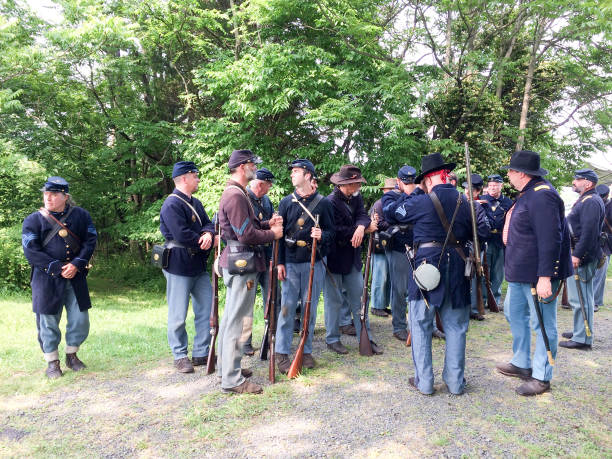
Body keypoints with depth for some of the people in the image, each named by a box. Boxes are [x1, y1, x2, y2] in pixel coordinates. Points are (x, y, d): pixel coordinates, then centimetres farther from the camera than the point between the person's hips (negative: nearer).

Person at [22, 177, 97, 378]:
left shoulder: (81, 215, 5)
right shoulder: (33, 220, 0)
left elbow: (90, 241, 2)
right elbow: (31, 251, -7)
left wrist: (76, 265, -12)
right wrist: (58, 268, -15)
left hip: (76, 277, 2)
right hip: (46, 279, -2)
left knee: (80, 320, 6)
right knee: (48, 322, 4)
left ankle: (71, 355, 28)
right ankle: (52, 362, 21)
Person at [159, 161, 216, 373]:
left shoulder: (195, 203, 14)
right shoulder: (172, 204, -14)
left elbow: (208, 223, 10)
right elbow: (182, 236, -23)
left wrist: (208, 233, -14)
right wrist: (205, 243, -10)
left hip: (199, 266, 9)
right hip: (179, 266, -9)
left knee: (207, 309, 11)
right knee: (178, 315, 3)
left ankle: (201, 353, 23)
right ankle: (180, 356, 18)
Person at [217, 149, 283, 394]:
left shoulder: (234, 193, 17)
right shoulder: (236, 195, -17)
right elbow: (246, 235, -22)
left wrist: (267, 224, 7)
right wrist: (272, 234, -8)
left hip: (235, 262, 11)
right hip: (242, 263, -11)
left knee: (230, 317, 17)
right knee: (236, 320, -5)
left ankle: (226, 367, 30)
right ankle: (232, 379, 3)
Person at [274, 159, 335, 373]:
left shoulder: (323, 203, 3)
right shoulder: (286, 202, 6)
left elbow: (331, 231, 5)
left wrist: (322, 236, -19)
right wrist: (280, 262, -2)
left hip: (314, 263, 0)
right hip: (291, 263, 0)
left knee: (310, 307, 7)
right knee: (287, 307, 1)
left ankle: (306, 350, 21)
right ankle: (282, 353, 11)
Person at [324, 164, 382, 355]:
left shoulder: (356, 198, 6)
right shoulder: (331, 202, -18)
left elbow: (362, 215, -5)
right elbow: (339, 233, -21)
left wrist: (361, 226, -29)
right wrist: (366, 230, -12)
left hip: (352, 258, 7)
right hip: (334, 258, -7)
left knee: (357, 298, 12)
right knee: (334, 300, 5)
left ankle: (365, 338, 20)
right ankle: (332, 339, 20)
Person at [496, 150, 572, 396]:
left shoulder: (542, 196, -21)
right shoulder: (527, 194, 12)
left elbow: (550, 239, -26)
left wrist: (545, 277, -28)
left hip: (538, 275, -11)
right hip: (520, 273, 11)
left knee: (542, 324, 3)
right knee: (514, 313, 20)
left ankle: (542, 377, 17)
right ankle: (521, 364, 36)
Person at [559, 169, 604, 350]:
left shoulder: (591, 202, -15)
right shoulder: (584, 200, 17)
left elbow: (589, 232, -24)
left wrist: (577, 255, -25)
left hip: (582, 256, -11)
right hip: (578, 254, 11)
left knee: (580, 298, -6)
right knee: (580, 297, 18)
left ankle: (583, 339, 0)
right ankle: (580, 331, 29)